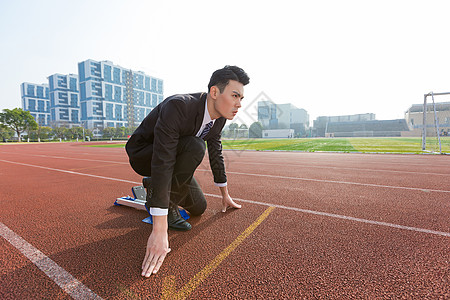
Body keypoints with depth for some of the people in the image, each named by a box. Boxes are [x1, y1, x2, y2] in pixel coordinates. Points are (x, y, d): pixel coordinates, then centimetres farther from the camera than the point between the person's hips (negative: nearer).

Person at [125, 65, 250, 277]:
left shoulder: (220, 117, -10)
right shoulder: (177, 107, -35)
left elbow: (215, 153, 3)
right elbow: (162, 163, -40)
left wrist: (225, 195, 11)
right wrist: (159, 231, -41)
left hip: (174, 155, 7)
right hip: (143, 154, -7)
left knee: (199, 208, 4)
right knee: (195, 147, -35)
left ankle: (154, 188, 23)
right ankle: (161, 200, -14)